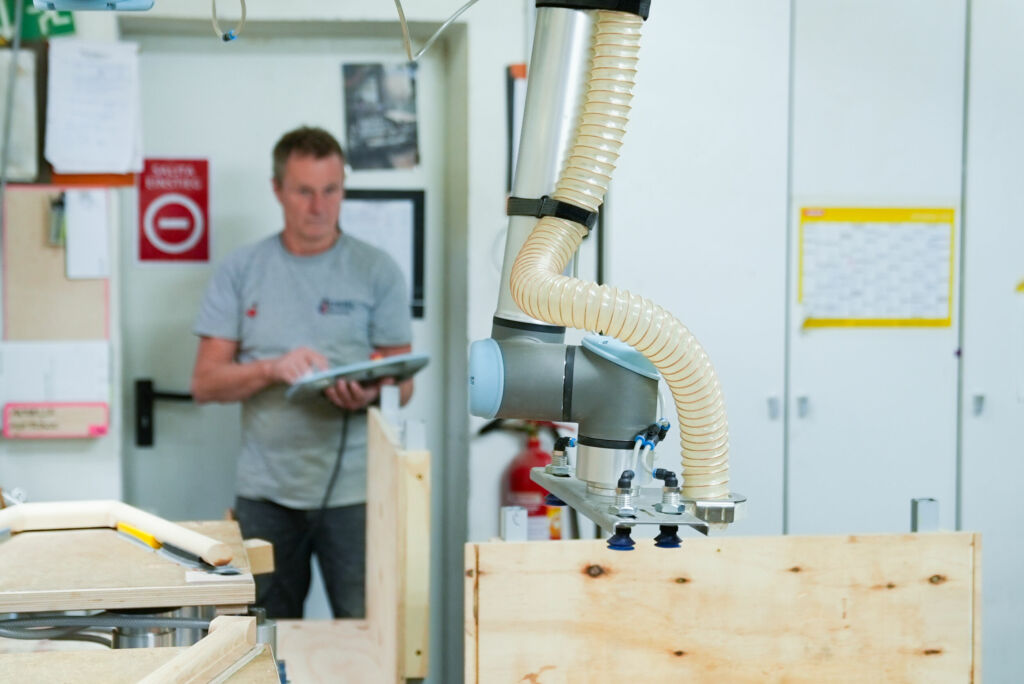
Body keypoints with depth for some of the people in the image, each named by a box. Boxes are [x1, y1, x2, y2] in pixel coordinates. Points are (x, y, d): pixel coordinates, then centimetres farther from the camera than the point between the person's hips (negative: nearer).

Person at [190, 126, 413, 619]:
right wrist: (272, 369, -15)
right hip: (266, 491, 1)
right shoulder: (240, 273, 7)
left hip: (354, 489, -1)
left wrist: (369, 392, -18)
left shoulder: (377, 272, 5)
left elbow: (403, 383, 5)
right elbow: (205, 383, 3)